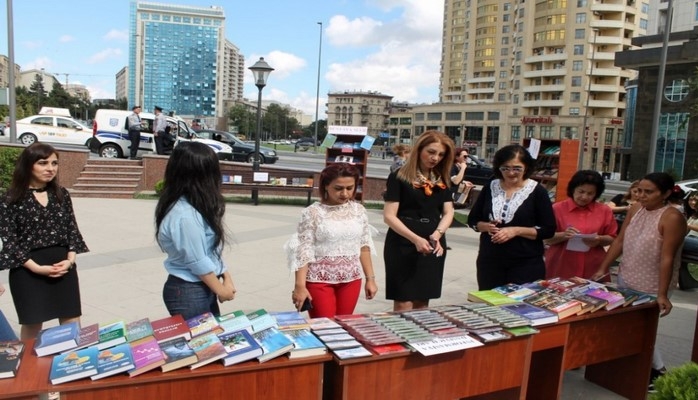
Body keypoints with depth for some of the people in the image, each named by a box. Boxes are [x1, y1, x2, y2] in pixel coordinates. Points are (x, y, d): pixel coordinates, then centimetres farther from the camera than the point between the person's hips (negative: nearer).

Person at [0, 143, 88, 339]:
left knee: (72, 323, 7)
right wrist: (36, 267, -16)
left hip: (63, 266, 4)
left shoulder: (61, 194, 8)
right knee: (33, 325, 6)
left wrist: (70, 259, -7)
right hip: (29, 270, -3)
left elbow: (72, 229, 9)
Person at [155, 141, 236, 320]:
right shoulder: (185, 215, -26)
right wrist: (220, 290, -9)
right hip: (187, 292, -9)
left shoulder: (195, 206, 4)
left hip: (203, 288, 9)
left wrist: (226, 278, 4)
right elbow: (198, 262, -21)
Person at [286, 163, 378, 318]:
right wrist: (300, 286, -14)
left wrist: (370, 278, 8)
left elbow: (364, 246, 8)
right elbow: (303, 252, -10)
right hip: (320, 279, -4)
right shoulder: (312, 213, -10)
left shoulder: (358, 210, 2)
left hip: (351, 279, 4)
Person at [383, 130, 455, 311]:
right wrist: (416, 239, -23)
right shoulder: (399, 177, -7)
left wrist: (438, 233, -15)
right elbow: (389, 216, -12)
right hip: (404, 244, -5)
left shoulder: (441, 180, 11)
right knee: (403, 303, -5)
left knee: (422, 301, 11)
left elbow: (448, 212, 6)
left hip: (433, 246, 5)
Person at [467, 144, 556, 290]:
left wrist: (516, 231, -18)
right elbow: (472, 220, 10)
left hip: (526, 264, -3)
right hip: (489, 261, 3)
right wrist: (486, 226, -12)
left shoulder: (537, 191, -5)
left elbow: (548, 230, -6)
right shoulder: (490, 188, 4)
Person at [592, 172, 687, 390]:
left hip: (650, 287, -7)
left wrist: (662, 294, -24)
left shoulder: (672, 218, -19)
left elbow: (667, 258, -22)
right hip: (625, 279, 7)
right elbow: (619, 241, 4)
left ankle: (657, 372, 25)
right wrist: (602, 269, 3)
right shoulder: (635, 209, 0)